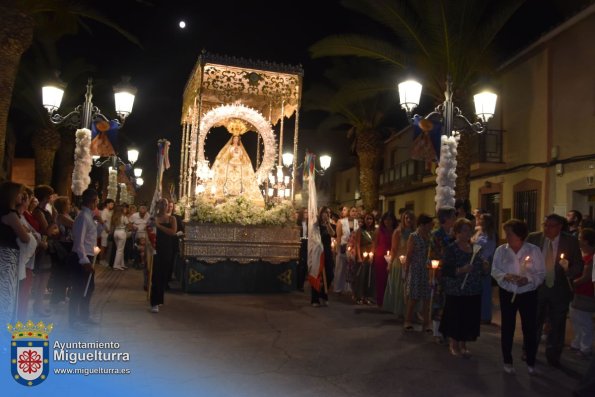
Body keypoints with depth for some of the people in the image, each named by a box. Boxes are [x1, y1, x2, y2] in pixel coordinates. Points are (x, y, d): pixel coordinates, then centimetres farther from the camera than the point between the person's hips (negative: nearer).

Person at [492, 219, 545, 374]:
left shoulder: (534, 250, -7)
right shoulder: (501, 250, -3)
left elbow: (541, 273, -5)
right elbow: (495, 271, 0)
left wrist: (528, 279, -22)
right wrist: (506, 276, -19)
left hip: (528, 294, -1)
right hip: (507, 294, 1)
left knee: (530, 328, 5)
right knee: (507, 328, 9)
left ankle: (530, 362, 23)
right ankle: (507, 361, 24)